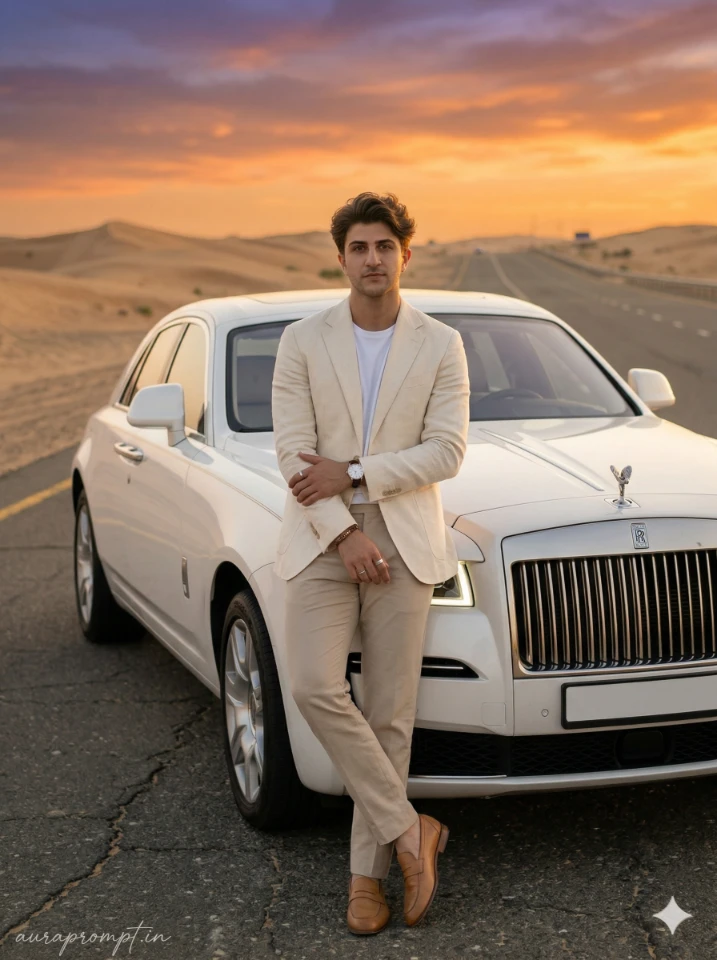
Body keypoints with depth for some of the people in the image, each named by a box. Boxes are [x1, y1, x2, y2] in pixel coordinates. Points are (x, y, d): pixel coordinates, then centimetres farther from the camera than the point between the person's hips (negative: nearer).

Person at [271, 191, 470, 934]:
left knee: (388, 713, 1)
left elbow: (446, 454, -6)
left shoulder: (442, 346, 1)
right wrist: (345, 535, -14)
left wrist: (352, 473, -14)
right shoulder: (302, 342, 1)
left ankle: (368, 872, 14)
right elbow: (293, 453, -5)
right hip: (320, 540, 0)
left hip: (403, 544, 0)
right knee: (314, 689, -17)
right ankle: (409, 830, -2)